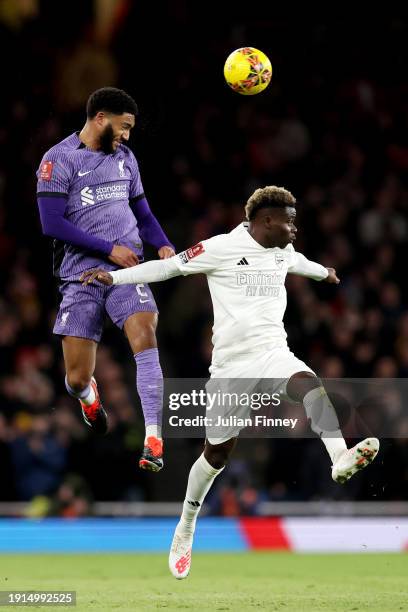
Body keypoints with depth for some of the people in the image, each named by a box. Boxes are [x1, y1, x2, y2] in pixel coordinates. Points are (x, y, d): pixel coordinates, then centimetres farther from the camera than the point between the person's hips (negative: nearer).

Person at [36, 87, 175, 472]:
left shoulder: (125, 158, 14)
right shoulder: (58, 160, -5)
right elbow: (52, 224, -12)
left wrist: (163, 245, 3)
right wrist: (108, 249, -14)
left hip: (127, 267, 3)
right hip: (81, 274, -3)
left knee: (145, 337, -24)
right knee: (77, 379, 0)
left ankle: (153, 441, -23)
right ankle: (88, 395, 41)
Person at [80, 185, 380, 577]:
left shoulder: (284, 252, 13)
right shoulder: (221, 248, -7)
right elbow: (170, 266, -4)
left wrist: (324, 273, 58)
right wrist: (114, 277, -11)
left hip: (273, 354, 4)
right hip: (231, 365, -4)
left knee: (312, 387, -32)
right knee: (217, 453, 6)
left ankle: (341, 458, -53)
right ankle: (186, 529, 27)